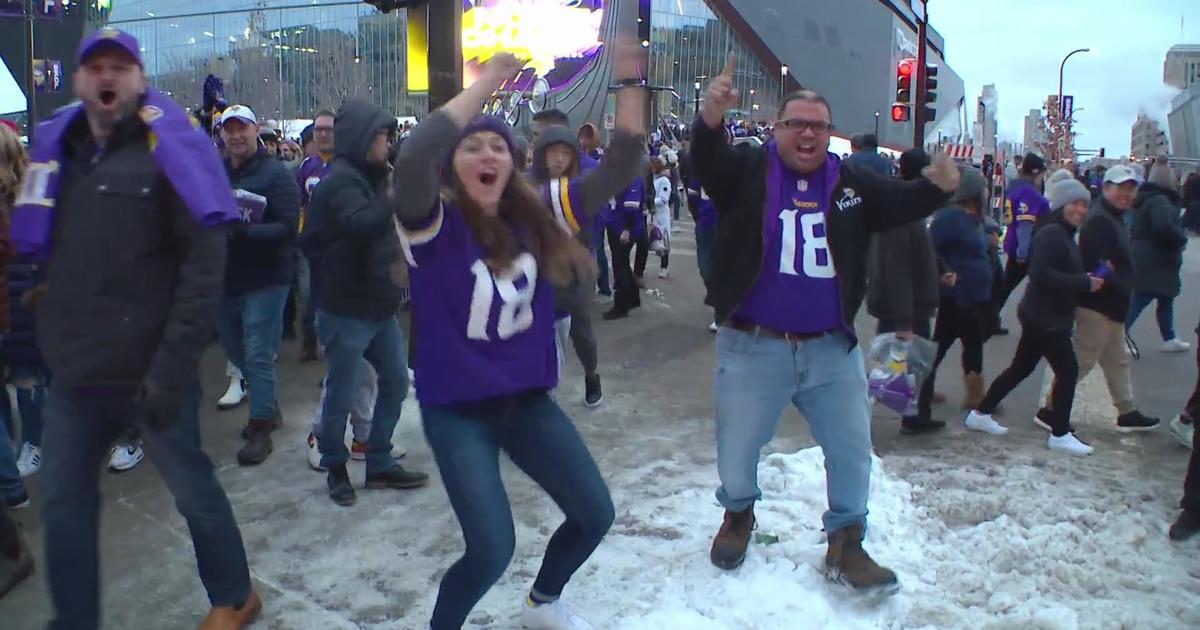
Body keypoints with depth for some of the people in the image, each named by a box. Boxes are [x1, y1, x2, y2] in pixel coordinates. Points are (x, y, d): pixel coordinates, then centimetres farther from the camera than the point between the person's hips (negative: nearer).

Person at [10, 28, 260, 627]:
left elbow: (205, 260, -15)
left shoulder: (166, 148, -8)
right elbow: (40, 253, 19)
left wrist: (173, 366, -20)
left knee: (193, 491, 9)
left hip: (150, 370, -5)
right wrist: (46, 336, 8)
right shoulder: (56, 149, 9)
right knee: (63, 503, 13)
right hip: (74, 373, 6)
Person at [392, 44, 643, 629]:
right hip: (457, 409, -5)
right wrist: (485, 84, -30)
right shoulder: (436, 224, -16)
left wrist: (629, 86, -11)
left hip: (528, 399, 6)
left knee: (595, 515, 13)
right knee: (492, 549, -11)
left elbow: (618, 170, -1)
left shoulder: (534, 218, -2)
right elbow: (412, 158, -37)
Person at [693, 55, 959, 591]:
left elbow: (902, 203, 0)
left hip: (832, 349, 3)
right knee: (736, 448, 12)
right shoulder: (747, 169, -5)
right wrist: (711, 118, -43)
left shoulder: (851, 183, 4)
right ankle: (738, 514, 43)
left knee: (852, 448, 12)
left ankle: (846, 544, 31)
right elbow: (706, 163, -22)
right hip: (752, 347, -2)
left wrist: (936, 186, -22)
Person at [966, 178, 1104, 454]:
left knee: (1020, 368, 15)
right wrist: (1084, 282, -23)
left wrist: (1087, 279, -2)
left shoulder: (1064, 234, 15)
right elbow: (1041, 273, -26)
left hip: (1047, 317, 10)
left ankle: (981, 413, 24)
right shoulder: (1051, 233, -16)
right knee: (1068, 370, -4)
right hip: (1045, 318, -10)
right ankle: (1059, 435, 6)